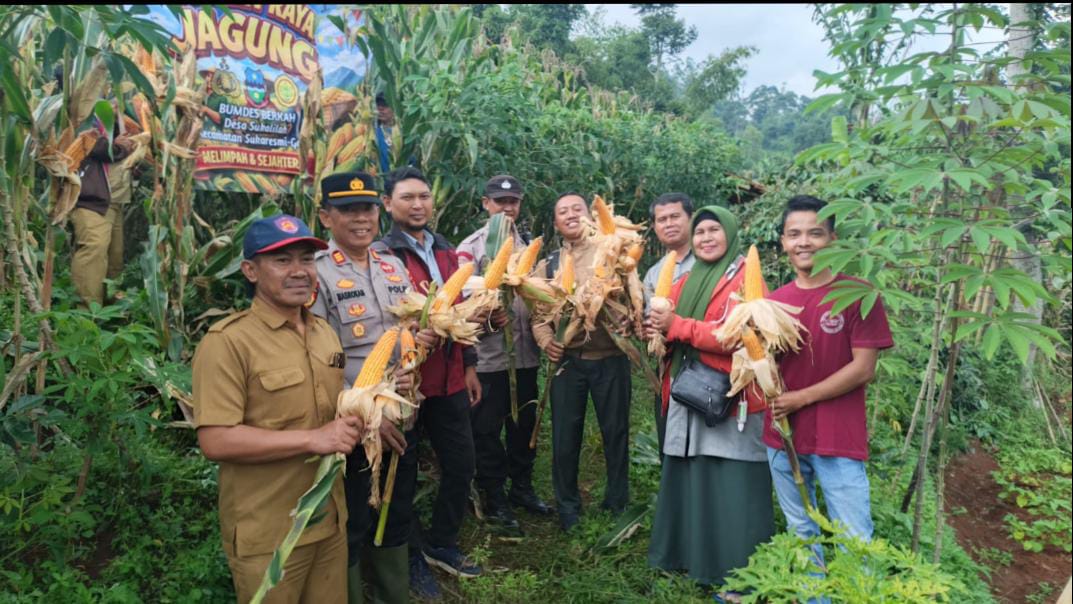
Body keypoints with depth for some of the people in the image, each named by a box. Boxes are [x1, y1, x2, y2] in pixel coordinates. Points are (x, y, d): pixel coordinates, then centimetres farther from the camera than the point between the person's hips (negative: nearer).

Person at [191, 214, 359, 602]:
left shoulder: (325, 332, 8)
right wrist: (313, 439, -24)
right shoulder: (228, 341, -17)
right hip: (268, 538, -7)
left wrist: (354, 422, -1)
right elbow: (215, 441, -24)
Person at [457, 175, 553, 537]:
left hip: (525, 354, 5)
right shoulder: (471, 248, -5)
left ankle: (521, 488, 33)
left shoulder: (528, 245, 12)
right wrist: (487, 316, -24)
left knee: (524, 424, 16)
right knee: (487, 430, 6)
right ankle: (494, 499, 21)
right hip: (489, 356, -5)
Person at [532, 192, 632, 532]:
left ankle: (617, 505, 29)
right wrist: (546, 339, -13)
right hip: (567, 360, 2)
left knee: (615, 432, 9)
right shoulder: (548, 265, 11)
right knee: (565, 437, 8)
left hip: (609, 357, -2)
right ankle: (568, 509, 27)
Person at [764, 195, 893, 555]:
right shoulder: (775, 301, 6)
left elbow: (863, 369, -11)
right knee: (800, 535, 17)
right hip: (782, 437, 4)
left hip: (839, 442, -4)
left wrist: (801, 398, -13)